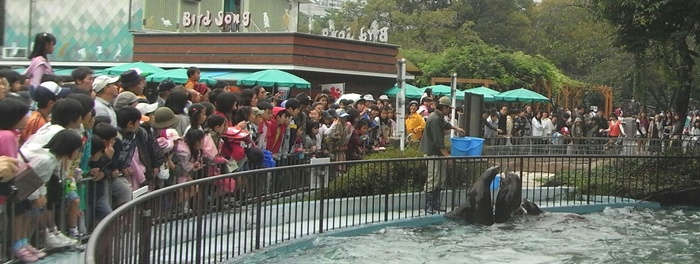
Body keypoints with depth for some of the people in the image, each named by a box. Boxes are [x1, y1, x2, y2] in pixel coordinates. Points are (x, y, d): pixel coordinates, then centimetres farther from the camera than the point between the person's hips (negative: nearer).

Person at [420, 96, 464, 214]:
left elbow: (445, 124, 40)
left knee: (440, 179, 12)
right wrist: (447, 155, -20)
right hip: (432, 154, -11)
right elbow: (439, 141, -23)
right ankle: (429, 207, -5)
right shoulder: (435, 120, -20)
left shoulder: (439, 118, 12)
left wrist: (455, 128, 36)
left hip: (438, 153, 11)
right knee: (432, 181, -9)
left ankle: (435, 205, 17)